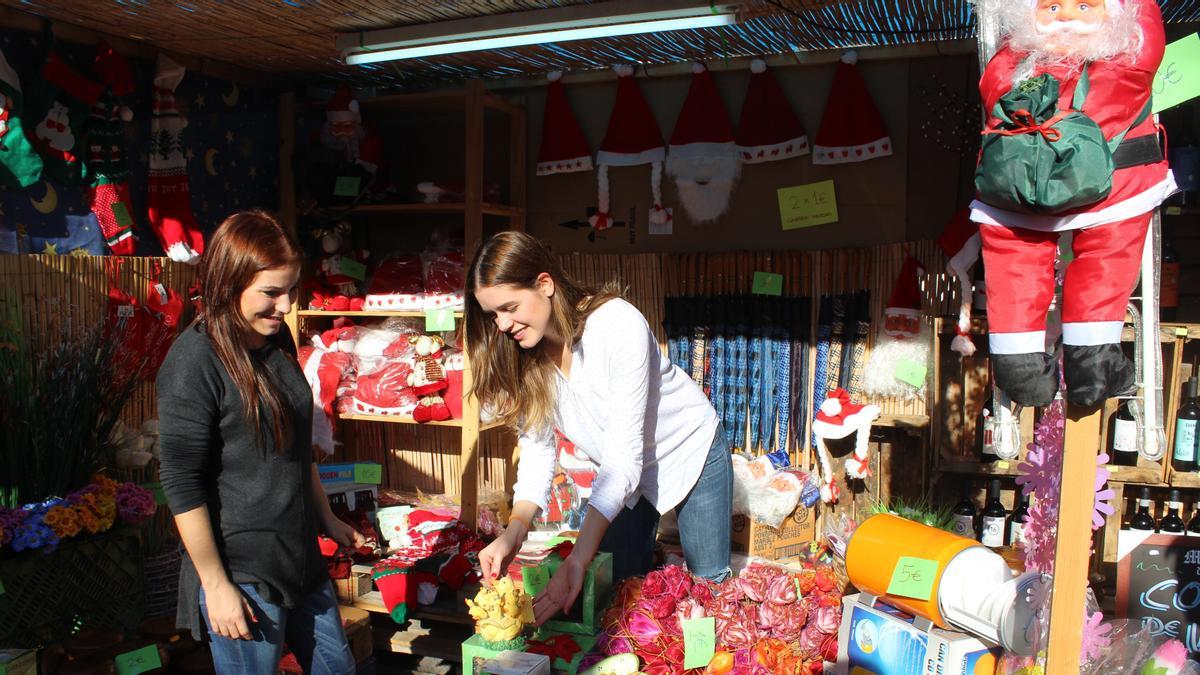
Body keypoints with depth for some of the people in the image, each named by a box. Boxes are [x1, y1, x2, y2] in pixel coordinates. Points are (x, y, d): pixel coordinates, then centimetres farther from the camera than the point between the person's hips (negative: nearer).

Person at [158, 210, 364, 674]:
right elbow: (182, 484, -18)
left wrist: (326, 519, 21)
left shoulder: (278, 341, 6)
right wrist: (215, 585, -17)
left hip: (301, 557, 8)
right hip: (241, 573, -8)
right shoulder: (194, 361, -19)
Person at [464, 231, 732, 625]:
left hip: (691, 452, -5)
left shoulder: (618, 324, -37)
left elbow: (623, 454, -39)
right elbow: (537, 447, -15)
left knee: (709, 583, 6)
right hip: (624, 468, 5)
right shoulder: (521, 356, -18)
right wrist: (514, 531, -33)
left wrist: (578, 560, -45)